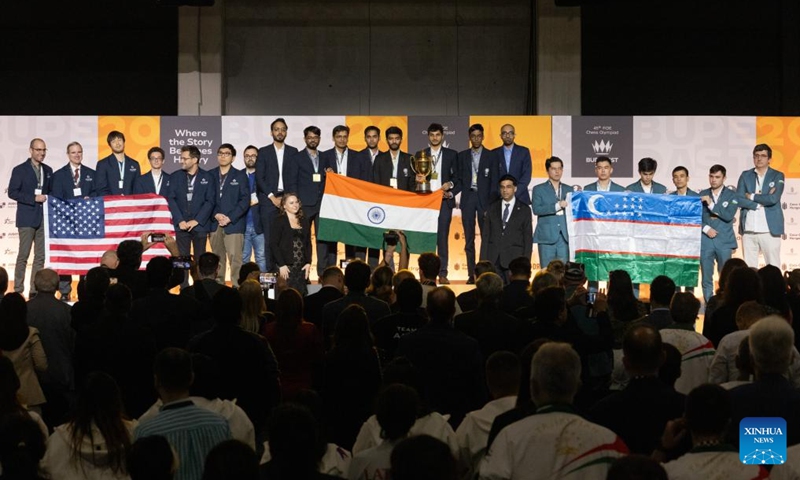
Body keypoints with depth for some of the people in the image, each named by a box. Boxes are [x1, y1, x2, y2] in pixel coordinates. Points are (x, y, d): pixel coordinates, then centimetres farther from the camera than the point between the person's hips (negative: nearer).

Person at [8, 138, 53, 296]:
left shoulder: (48, 170, 14)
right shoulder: (20, 170, -1)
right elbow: (12, 192, -7)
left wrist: (48, 199, -1)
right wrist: (34, 198, -14)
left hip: (44, 218, 5)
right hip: (27, 218, -5)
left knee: (40, 256, 3)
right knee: (23, 255, -5)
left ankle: (35, 290, 7)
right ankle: (18, 290, -2)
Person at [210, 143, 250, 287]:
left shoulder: (240, 176, 6)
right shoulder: (210, 175, 11)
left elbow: (245, 200, -1)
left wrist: (229, 218, -10)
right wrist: (216, 215, -8)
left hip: (234, 224, -2)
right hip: (214, 224, 2)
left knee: (235, 257, -11)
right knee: (217, 258, 3)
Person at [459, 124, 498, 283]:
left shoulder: (490, 156, 5)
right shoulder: (462, 156, 11)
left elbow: (494, 182, 2)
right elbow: (459, 178, 10)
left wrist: (491, 203, -6)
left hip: (484, 198, -2)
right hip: (468, 198, 2)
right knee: (469, 239, 1)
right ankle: (471, 274, 2)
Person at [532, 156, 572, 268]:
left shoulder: (569, 190, 18)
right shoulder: (539, 189, 8)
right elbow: (536, 209, -7)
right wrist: (557, 206, -15)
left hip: (565, 237, 2)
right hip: (547, 237, -2)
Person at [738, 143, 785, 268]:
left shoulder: (778, 176, 4)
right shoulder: (745, 175, 11)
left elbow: (773, 199, -12)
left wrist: (752, 197, -4)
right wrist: (762, 198, -7)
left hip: (769, 229, -2)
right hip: (748, 229, 2)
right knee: (749, 268, 5)